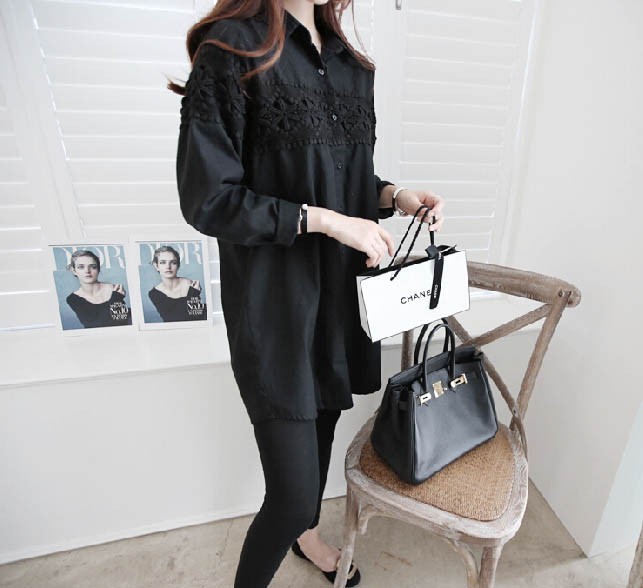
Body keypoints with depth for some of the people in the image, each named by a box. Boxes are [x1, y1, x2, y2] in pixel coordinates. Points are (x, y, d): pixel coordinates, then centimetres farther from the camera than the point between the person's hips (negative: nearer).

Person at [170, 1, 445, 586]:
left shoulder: (352, 65, 14)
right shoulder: (232, 49, -6)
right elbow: (207, 198, -13)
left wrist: (394, 196, -2)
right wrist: (325, 220, -17)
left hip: (342, 287, 7)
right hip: (275, 299, -7)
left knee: (323, 415, 23)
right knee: (293, 491, -3)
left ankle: (306, 533, 54)